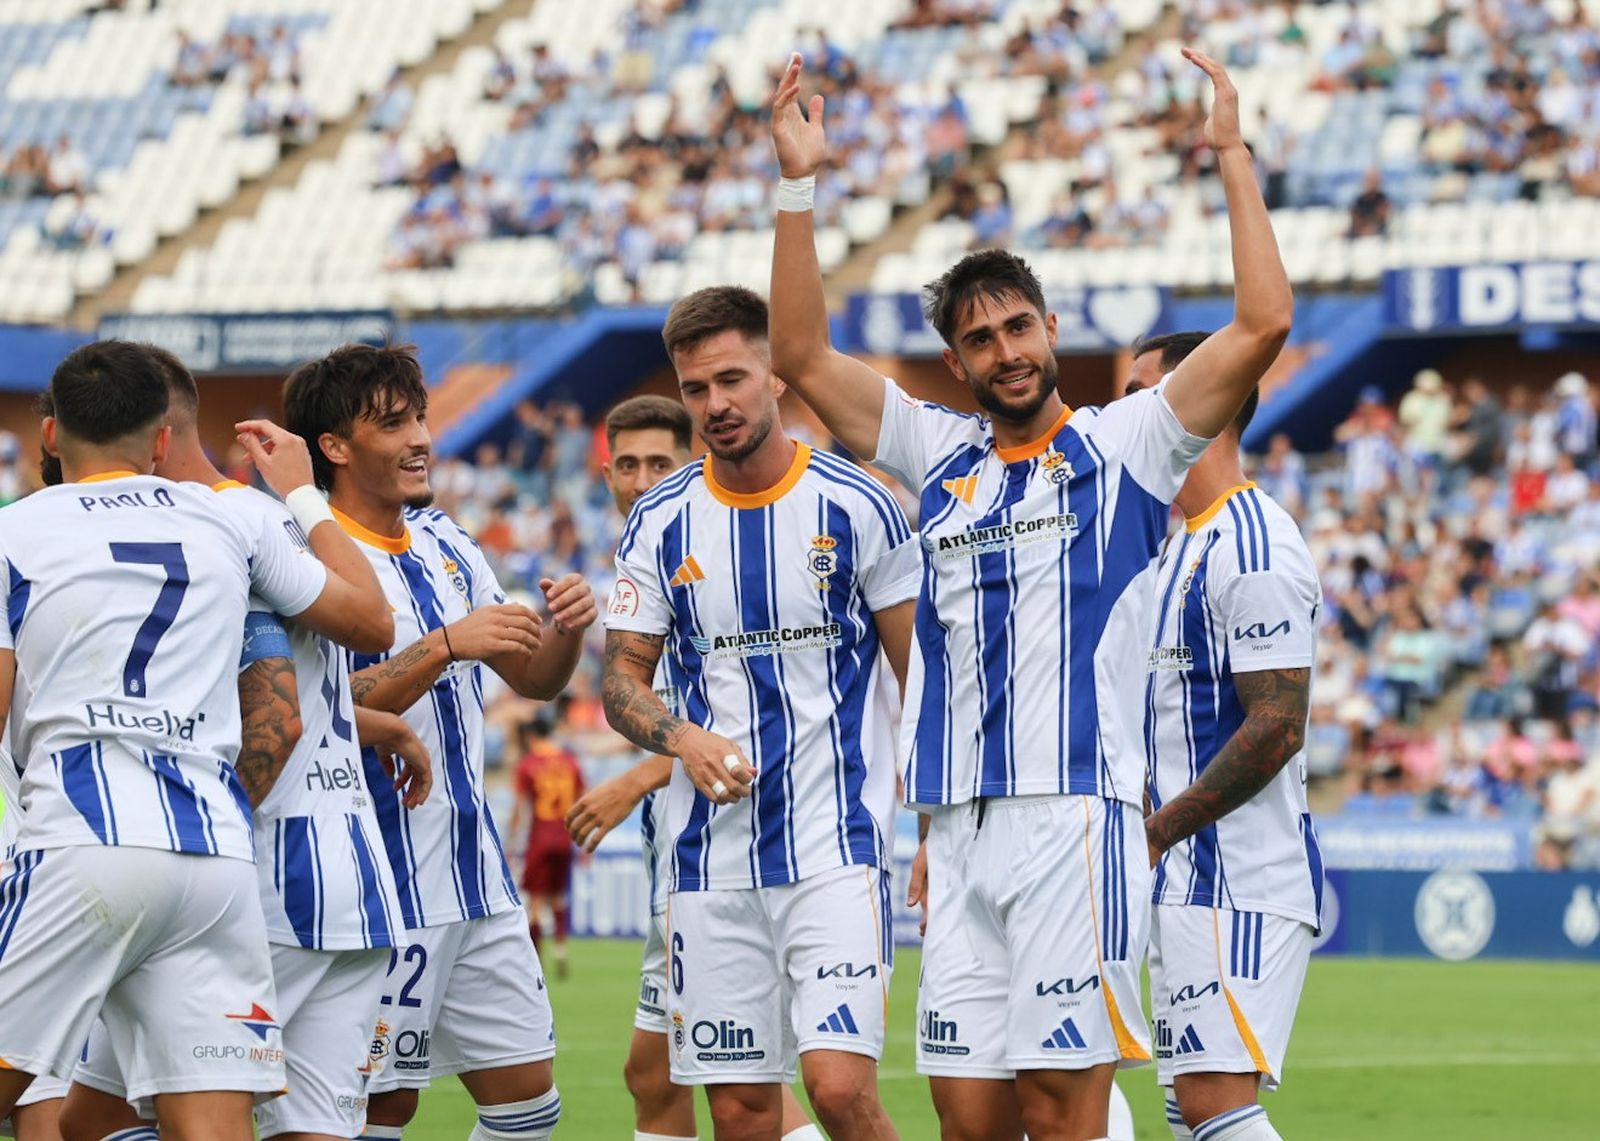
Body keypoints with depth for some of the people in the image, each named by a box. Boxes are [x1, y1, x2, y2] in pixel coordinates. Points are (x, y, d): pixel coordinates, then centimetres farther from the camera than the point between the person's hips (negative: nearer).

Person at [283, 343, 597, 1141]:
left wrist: (565, 630, -3)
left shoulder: (445, 544, 13)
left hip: (475, 870, 8)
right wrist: (444, 646, -28)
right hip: (383, 887, -8)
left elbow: (533, 679, 17)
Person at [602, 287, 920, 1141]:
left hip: (838, 844, -3)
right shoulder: (660, 522, 5)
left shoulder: (855, 506, -2)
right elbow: (622, 679, 10)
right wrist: (683, 738, -12)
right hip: (710, 855, 3)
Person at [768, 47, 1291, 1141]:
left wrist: (1232, 153, -2)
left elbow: (1263, 323, -4)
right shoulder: (943, 455, 18)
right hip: (962, 840, 5)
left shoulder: (1124, 446, 6)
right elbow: (802, 356, 16)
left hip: (1078, 815, -4)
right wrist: (799, 185, 10)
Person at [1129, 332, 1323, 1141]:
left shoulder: (1251, 546, -14)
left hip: (1238, 882, -10)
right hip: (1187, 883, 10)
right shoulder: (1181, 542, 18)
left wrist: (1155, 831, -16)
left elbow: (1277, 727, -20)